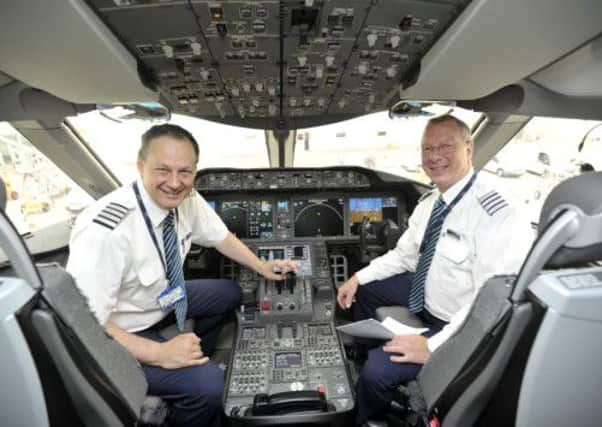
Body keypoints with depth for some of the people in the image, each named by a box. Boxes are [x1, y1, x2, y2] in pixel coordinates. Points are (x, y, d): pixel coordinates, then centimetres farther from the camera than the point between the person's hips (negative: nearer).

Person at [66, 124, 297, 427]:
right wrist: (159, 353, -33)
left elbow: (220, 237, 1)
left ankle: (197, 359, 30)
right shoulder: (106, 230, -36)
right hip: (121, 332, -7)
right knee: (208, 384, -21)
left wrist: (262, 267, -1)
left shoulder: (187, 199, -16)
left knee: (230, 293, 13)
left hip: (160, 298, 8)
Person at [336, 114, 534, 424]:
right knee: (364, 288, 16)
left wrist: (433, 346, -27)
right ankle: (361, 356, 40)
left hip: (458, 325, -8)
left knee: (378, 368, -18)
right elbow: (405, 255, 8)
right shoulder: (430, 201, -3)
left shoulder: (497, 215, -29)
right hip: (423, 291, 9)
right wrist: (358, 278, 0)